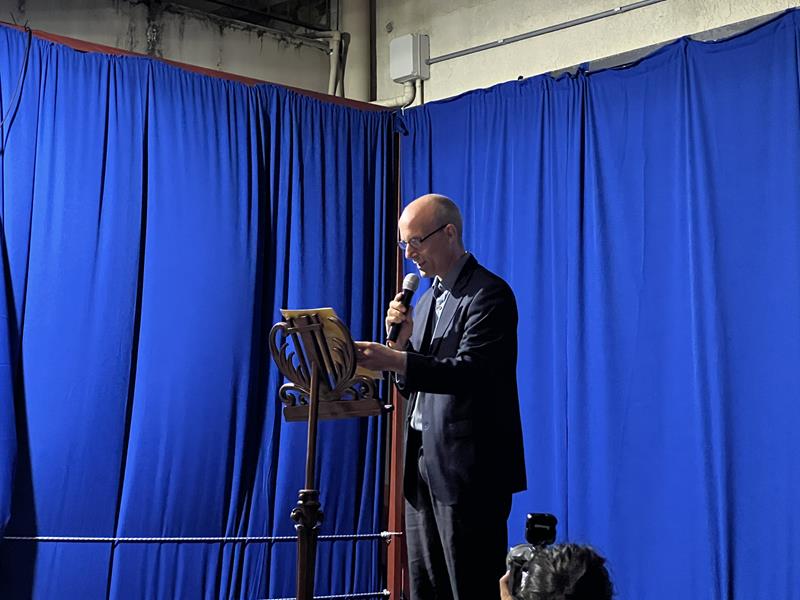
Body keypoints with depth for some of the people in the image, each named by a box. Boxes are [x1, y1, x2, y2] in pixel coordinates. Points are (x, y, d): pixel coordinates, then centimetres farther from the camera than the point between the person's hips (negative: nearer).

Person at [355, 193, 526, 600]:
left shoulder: (489, 294, -10)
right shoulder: (427, 300, 18)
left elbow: (469, 371, -24)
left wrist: (398, 361, -34)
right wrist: (401, 340, -1)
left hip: (469, 473, -9)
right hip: (424, 468, 9)